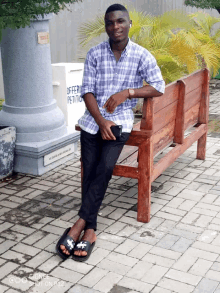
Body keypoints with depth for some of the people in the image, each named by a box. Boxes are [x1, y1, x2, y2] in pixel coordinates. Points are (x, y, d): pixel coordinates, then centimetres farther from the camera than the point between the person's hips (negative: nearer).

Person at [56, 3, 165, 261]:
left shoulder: (141, 55, 0)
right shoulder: (95, 54, 4)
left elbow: (159, 87, -1)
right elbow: (87, 91, 0)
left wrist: (127, 92, -15)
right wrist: (101, 120, -15)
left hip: (120, 119, -2)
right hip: (93, 118, 2)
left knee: (104, 168, -22)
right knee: (90, 171, -11)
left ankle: (80, 223, -16)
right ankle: (90, 231, -7)